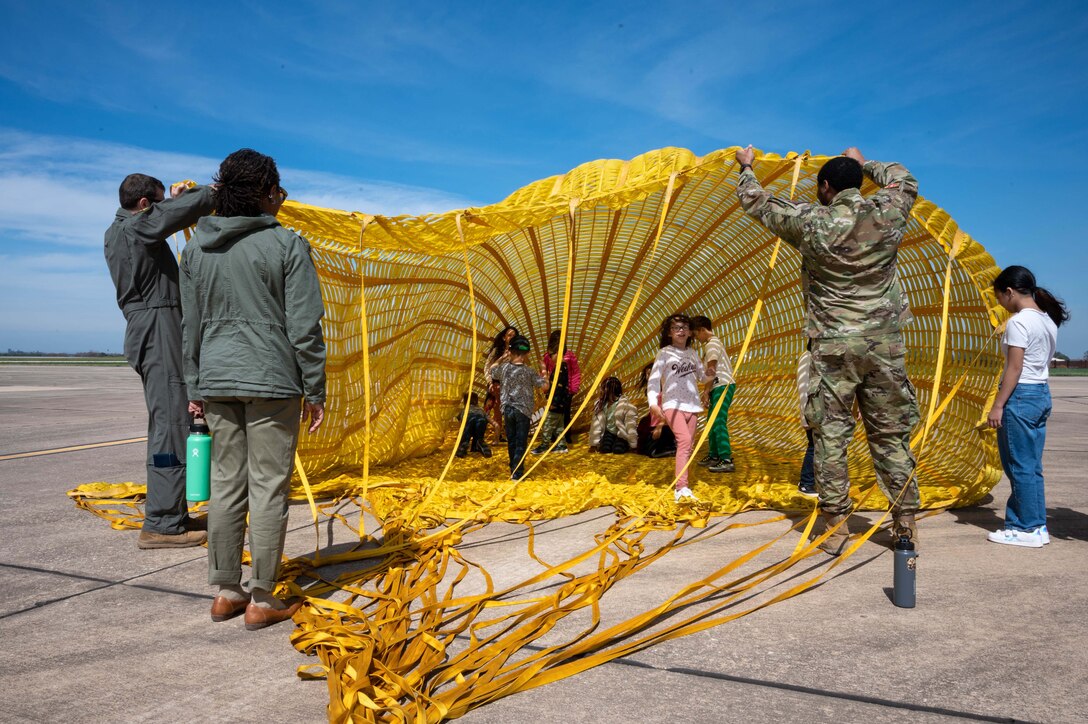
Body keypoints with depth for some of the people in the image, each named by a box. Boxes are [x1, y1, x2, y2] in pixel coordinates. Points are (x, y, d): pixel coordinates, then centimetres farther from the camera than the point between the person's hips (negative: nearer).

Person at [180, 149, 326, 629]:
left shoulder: (196, 248, 9)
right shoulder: (287, 245, -7)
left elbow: (190, 325, 12)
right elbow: (304, 327, -9)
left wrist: (194, 388, 18)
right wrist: (315, 392, -2)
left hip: (217, 381, 6)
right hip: (271, 380, -5)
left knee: (226, 486, 12)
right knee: (269, 489, 1)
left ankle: (225, 593, 21)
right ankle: (262, 601, 8)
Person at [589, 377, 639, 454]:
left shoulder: (625, 405, -21)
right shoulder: (601, 404, -6)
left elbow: (631, 426, -18)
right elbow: (597, 423, -3)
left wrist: (633, 445, -16)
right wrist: (594, 444, -3)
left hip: (622, 433, -4)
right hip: (609, 432, 4)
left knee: (618, 450, -26)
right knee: (604, 449, -21)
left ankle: (625, 444, 9)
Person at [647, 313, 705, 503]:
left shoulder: (692, 353, 15)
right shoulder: (665, 353, -1)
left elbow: (702, 375, 20)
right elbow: (653, 379, -7)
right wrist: (653, 403, -21)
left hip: (692, 404, 6)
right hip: (673, 404, -6)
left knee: (687, 445, 7)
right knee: (685, 441, -23)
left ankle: (682, 486, 17)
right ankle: (682, 489, -30)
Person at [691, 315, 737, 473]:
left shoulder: (711, 344, -11)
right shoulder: (713, 343, 20)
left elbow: (711, 372, -15)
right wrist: (709, 393, 11)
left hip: (722, 386, -10)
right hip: (720, 387, 10)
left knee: (719, 423, -13)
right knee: (712, 422, 16)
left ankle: (727, 460, -16)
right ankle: (714, 456, 25)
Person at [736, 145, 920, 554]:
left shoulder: (809, 223, -4)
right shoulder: (887, 214, 3)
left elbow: (757, 203, 11)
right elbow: (904, 180, 27)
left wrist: (746, 168, 30)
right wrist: (864, 164, 40)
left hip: (833, 345, -2)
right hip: (884, 343, 3)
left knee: (830, 435, 3)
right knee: (891, 434, 9)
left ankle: (835, 527, 5)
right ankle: (906, 522, 15)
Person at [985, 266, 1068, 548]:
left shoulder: (1019, 321, -14)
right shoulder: (1048, 319, 13)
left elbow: (1014, 369, -18)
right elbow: (1041, 361, 13)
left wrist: (997, 405, -15)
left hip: (1021, 396, -9)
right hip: (1042, 394, 9)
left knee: (1020, 467, -1)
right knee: (1032, 467, 14)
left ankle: (1027, 530, 5)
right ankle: (1037, 525, 19)